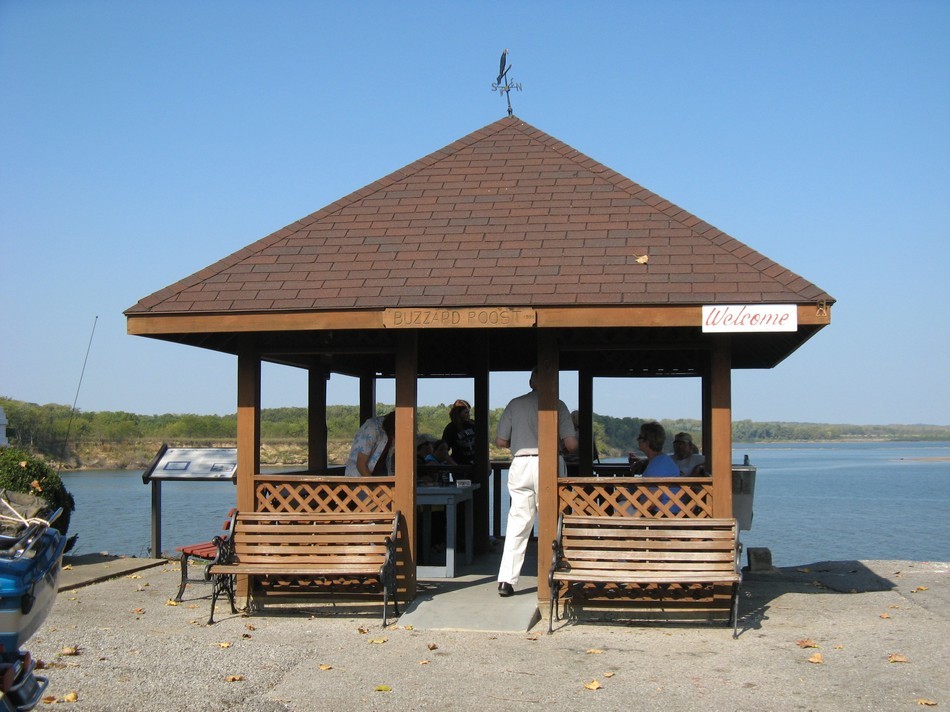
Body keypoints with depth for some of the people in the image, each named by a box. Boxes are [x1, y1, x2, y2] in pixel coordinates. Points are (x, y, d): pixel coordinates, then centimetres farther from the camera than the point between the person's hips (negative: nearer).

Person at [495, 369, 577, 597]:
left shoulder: (515, 404, 8)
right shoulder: (557, 405, 1)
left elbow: (500, 441, 9)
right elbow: (571, 444, -3)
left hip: (520, 464, 2)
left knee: (517, 523, 5)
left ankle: (507, 579, 0)